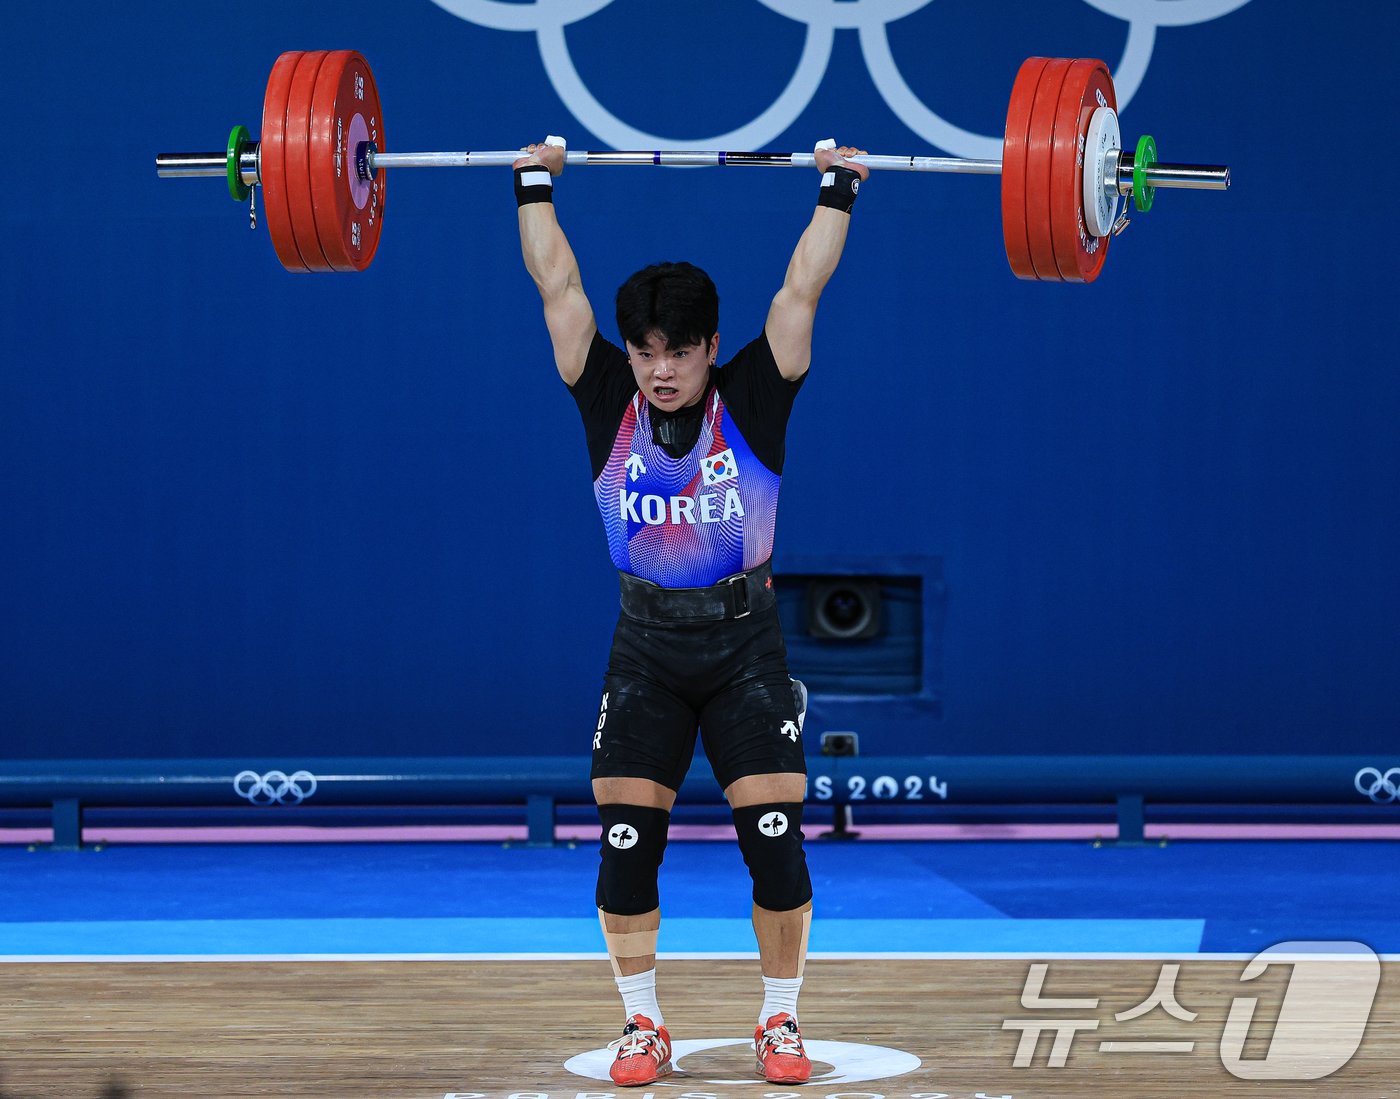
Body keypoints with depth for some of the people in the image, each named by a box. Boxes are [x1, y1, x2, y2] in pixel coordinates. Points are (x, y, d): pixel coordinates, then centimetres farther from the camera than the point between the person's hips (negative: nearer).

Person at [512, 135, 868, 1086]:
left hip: (746, 649, -1)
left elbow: (802, 289, -6)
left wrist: (838, 193, -5)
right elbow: (557, 284, -1)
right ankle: (643, 1027, 11)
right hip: (646, 651, 1)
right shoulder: (609, 405, -5)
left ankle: (781, 1024, 9)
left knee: (776, 844, -7)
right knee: (625, 847, -3)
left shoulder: (752, 403, -8)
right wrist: (535, 185, 2)